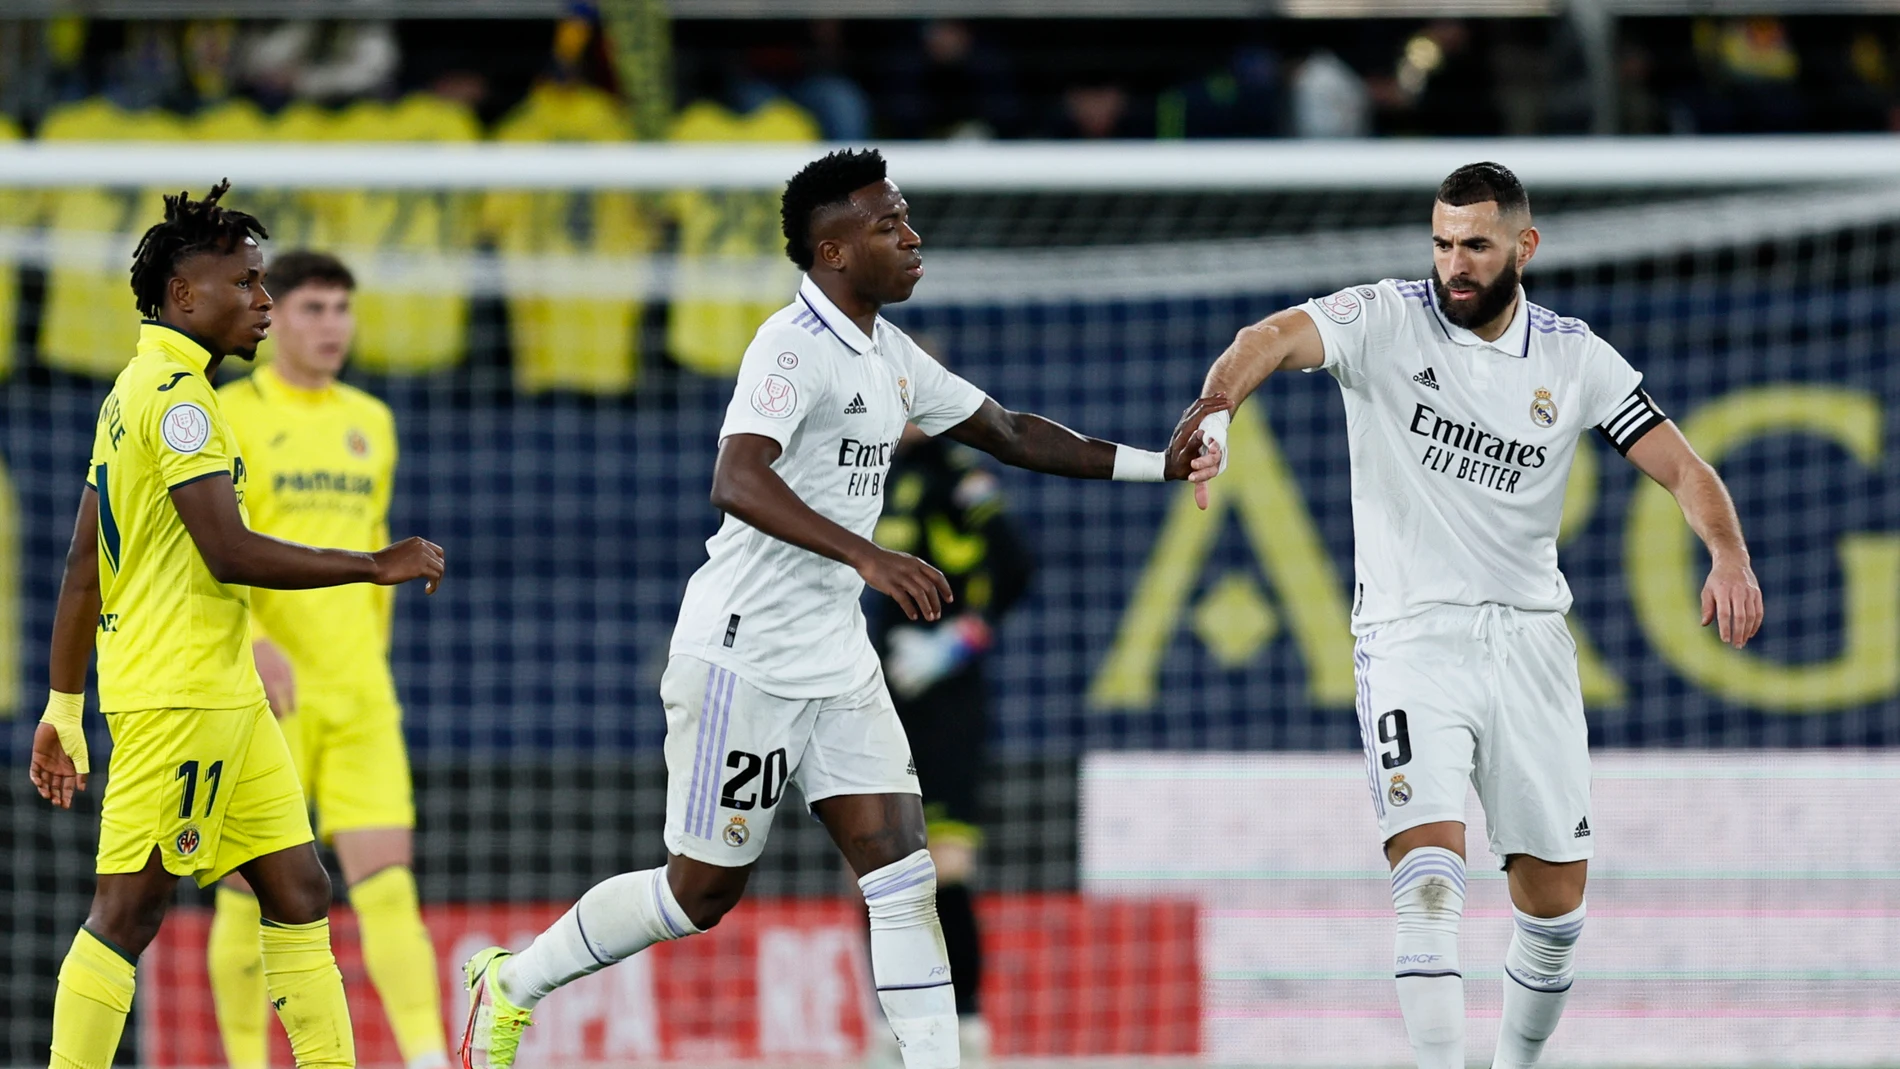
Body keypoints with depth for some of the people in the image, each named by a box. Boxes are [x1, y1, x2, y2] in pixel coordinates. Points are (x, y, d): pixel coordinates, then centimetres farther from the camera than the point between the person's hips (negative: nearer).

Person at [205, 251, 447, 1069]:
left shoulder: (371, 423, 15)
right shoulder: (231, 419, -3)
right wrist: (256, 644, -27)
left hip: (359, 694, 4)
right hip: (262, 692, -4)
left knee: (387, 877, -7)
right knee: (253, 889, 1)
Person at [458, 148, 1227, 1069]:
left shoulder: (887, 354, 11)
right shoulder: (795, 345, -17)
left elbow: (1010, 434, 22)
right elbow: (737, 483, -32)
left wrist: (1153, 464, 13)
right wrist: (867, 557, -43)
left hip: (837, 662, 8)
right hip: (745, 656, -8)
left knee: (901, 871, -3)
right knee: (703, 890, 1)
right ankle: (512, 982, 20)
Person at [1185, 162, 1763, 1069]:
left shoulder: (1573, 357, 4)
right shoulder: (1387, 321, -5)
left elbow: (1681, 466, 3)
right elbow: (1274, 338, -22)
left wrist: (1729, 554, -17)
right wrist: (1215, 411, -44)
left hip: (1527, 638, 4)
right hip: (1410, 634, -3)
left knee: (1556, 894, 7)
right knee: (1429, 858, -22)